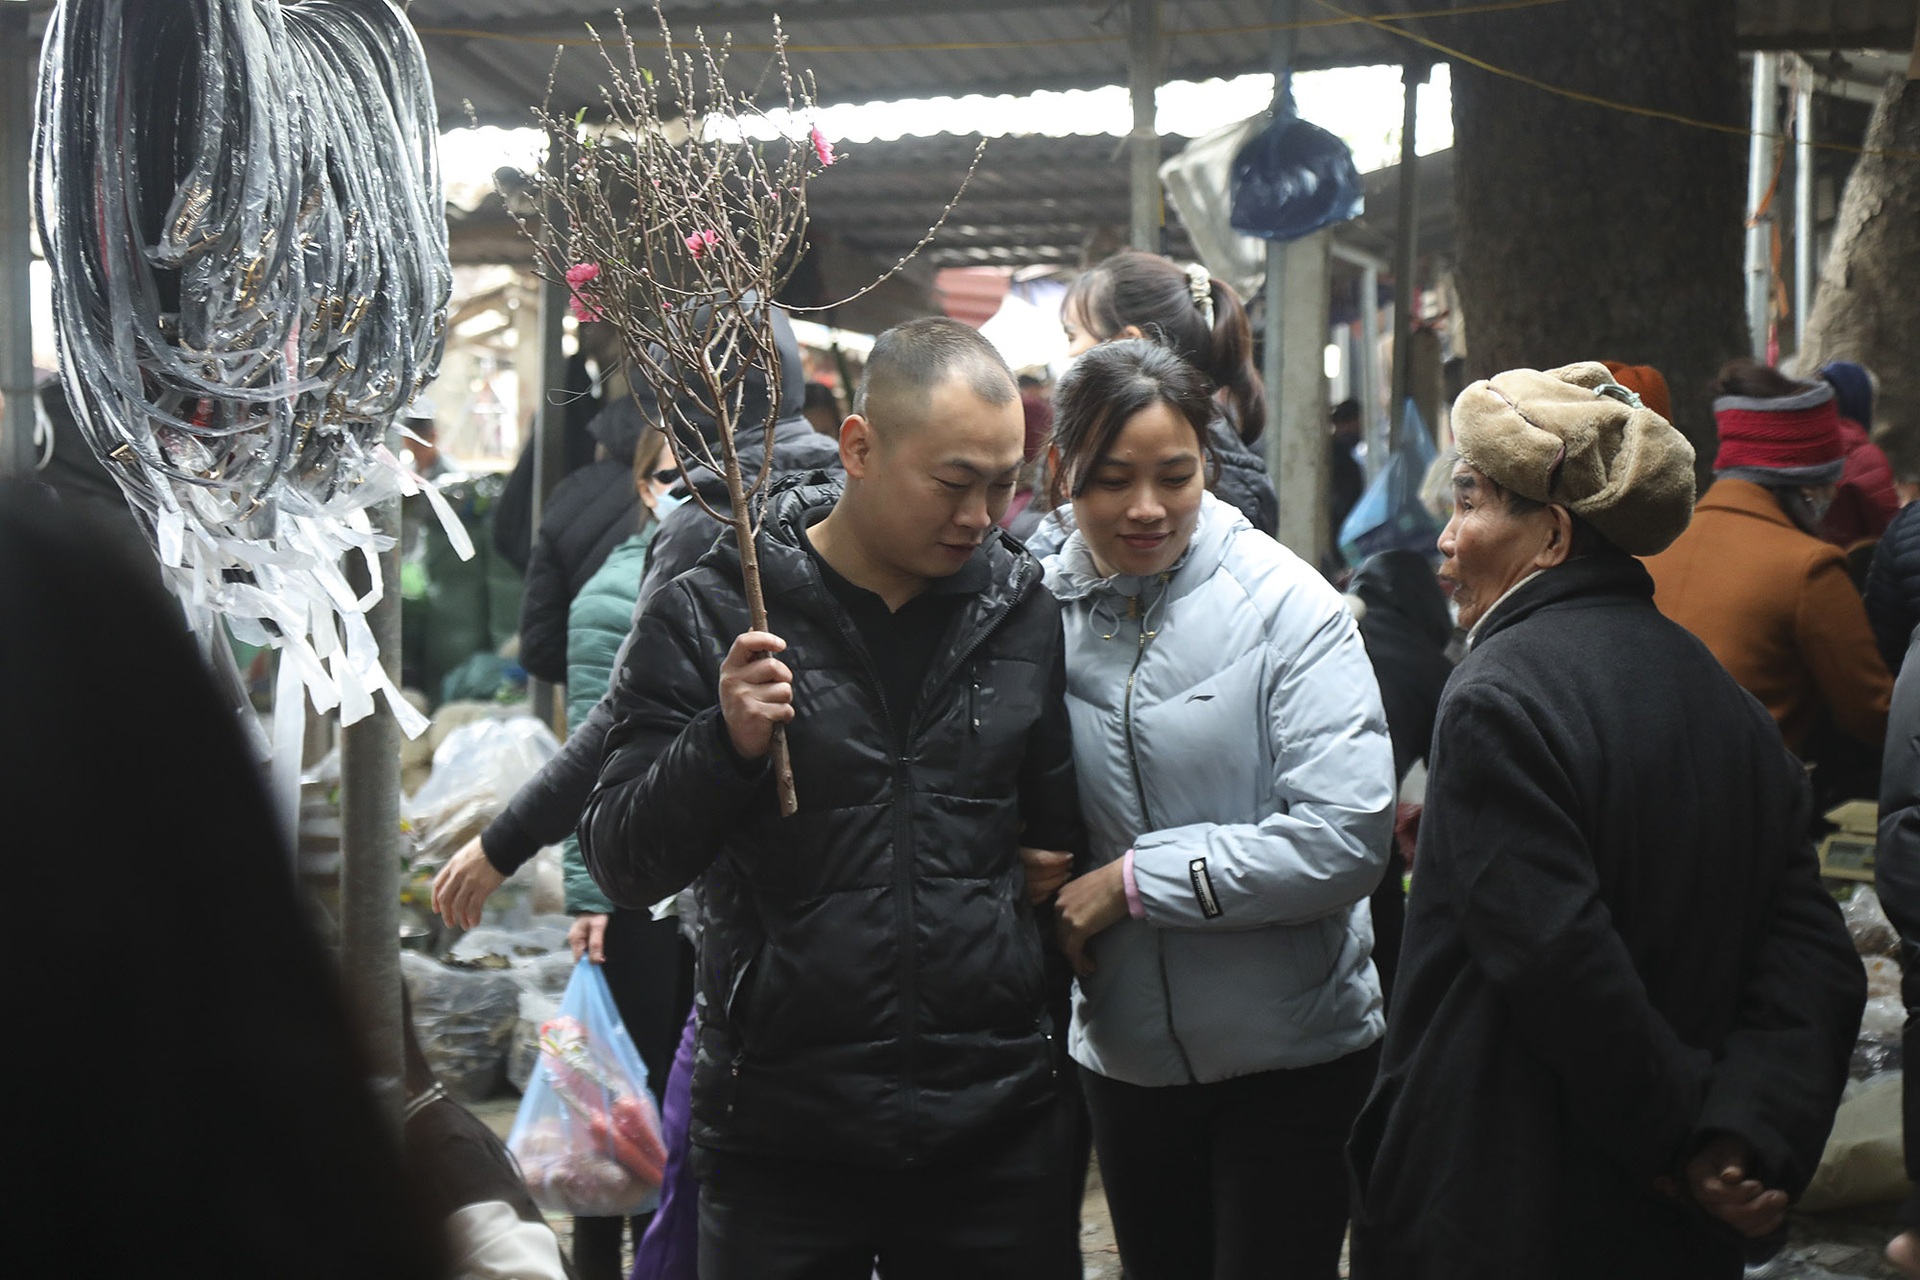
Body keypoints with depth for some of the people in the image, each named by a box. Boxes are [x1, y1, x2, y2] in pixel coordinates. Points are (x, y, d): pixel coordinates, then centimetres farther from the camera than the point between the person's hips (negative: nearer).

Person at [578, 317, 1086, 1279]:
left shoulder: (1022, 612, 5)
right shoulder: (710, 614, -5)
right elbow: (623, 865, -5)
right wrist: (726, 741, -19)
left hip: (994, 1127, 3)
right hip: (782, 1136, -2)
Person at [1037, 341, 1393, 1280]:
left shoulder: (1286, 607, -13)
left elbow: (1345, 838, -21)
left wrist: (1134, 879, -19)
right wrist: (1042, 884, -8)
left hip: (1290, 1054, -4)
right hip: (1124, 1054, 4)